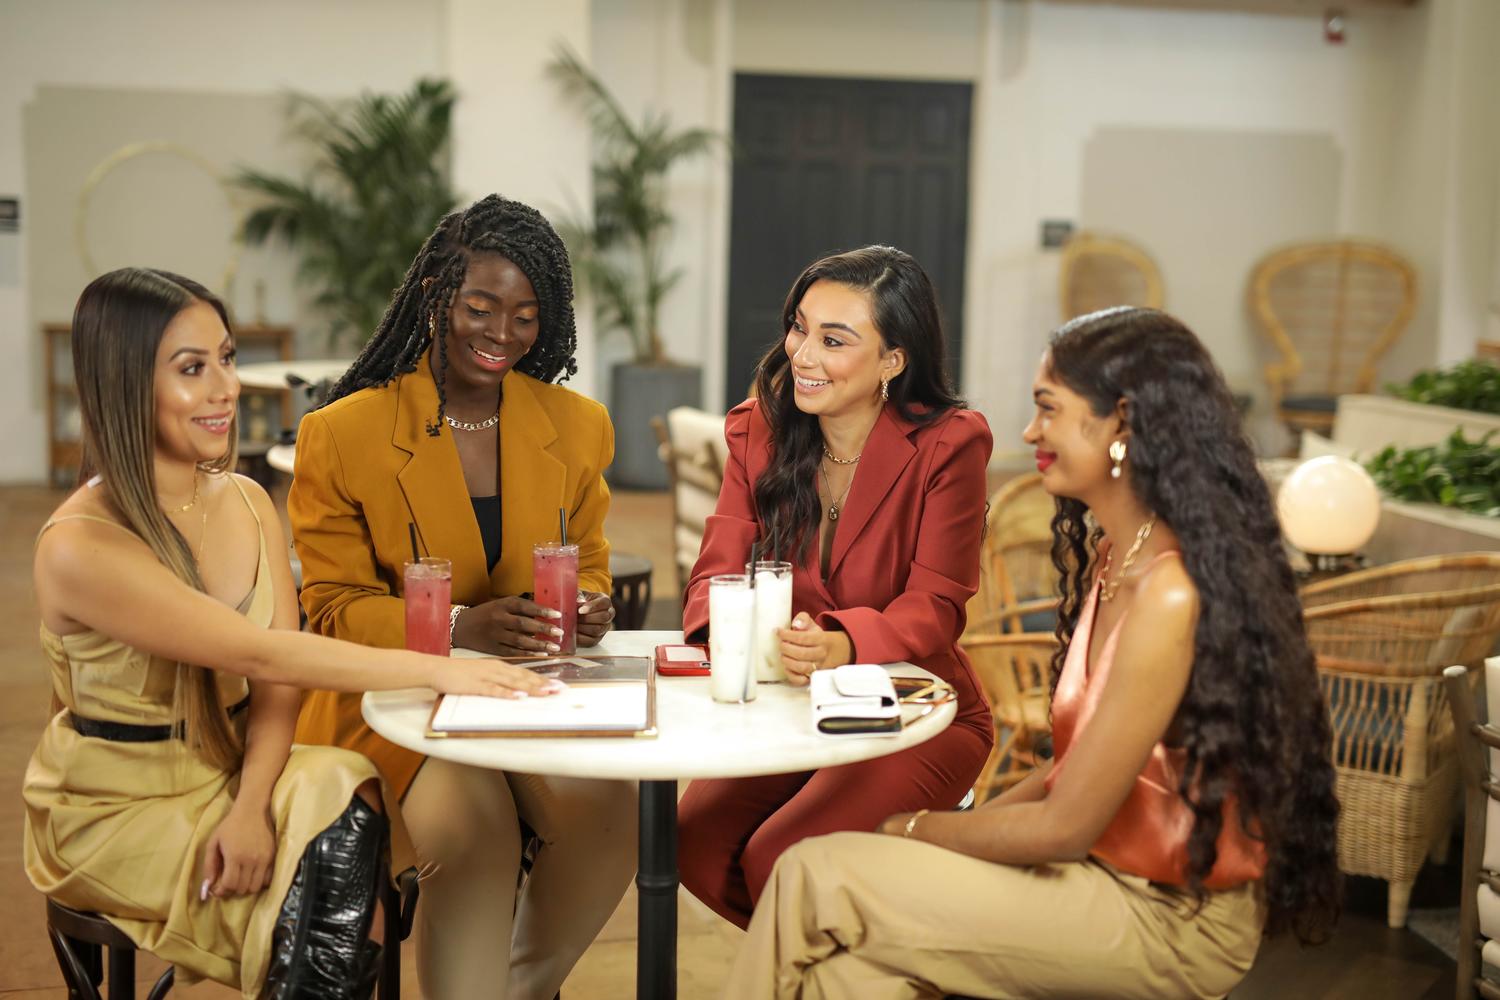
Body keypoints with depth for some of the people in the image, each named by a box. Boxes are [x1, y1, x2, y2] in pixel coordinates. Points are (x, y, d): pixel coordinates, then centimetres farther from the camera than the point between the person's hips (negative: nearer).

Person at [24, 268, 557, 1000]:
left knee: (347, 797, -23)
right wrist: (435, 670, -32)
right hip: (116, 811, -5)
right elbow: (262, 656, -28)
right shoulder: (80, 547, -21)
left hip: (231, 769, 6)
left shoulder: (246, 502, 1)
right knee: (336, 833, -25)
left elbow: (275, 685, -5)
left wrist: (252, 806, -22)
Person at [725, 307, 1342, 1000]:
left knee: (820, 880, -15)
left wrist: (914, 829, -6)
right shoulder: (1103, 555, 5)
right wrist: (969, 824, -2)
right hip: (1109, 864, 7)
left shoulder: (1171, 597, -24)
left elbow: (1063, 826, -20)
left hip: (1170, 921, -7)